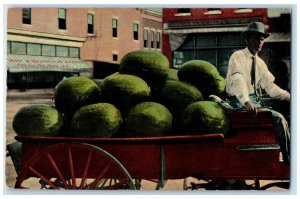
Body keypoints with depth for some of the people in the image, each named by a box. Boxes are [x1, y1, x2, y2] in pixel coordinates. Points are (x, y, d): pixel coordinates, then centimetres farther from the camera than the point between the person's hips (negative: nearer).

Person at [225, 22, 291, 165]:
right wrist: (246, 102, -37)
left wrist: (289, 96, 2)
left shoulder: (260, 63, 16)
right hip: (240, 101, -7)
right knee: (278, 118, -21)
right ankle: (289, 161, -16)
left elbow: (269, 86, 15)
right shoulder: (238, 57, -6)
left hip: (256, 100, 7)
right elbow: (237, 80, -22)